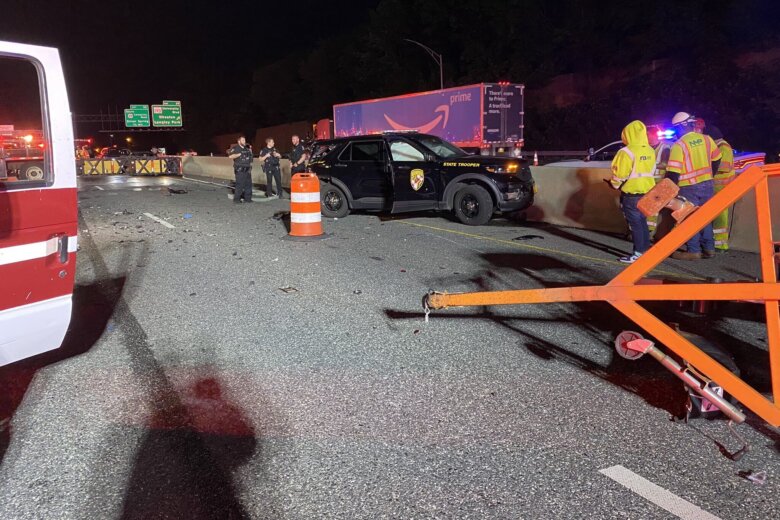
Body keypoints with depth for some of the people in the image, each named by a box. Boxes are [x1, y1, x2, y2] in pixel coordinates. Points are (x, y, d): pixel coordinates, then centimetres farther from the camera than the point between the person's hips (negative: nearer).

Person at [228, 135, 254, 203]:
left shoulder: (246, 149, 15)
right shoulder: (235, 148, -7)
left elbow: (250, 157, 29)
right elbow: (230, 156, -21)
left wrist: (250, 151, 12)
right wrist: (239, 154, -18)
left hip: (247, 169, 7)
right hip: (240, 170, -7)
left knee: (248, 184, 9)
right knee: (239, 185, -8)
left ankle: (247, 198, 17)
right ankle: (236, 199, -1)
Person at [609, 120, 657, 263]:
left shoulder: (627, 152, -18)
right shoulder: (650, 151, 6)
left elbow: (619, 174, -15)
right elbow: (650, 171, 13)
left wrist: (615, 184, 2)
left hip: (631, 194, -7)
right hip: (646, 192, 7)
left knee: (635, 223, -3)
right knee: (642, 221, 17)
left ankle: (639, 254, -1)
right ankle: (646, 249, 24)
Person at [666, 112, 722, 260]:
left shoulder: (678, 145, -15)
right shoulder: (706, 139, 4)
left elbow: (673, 172, -17)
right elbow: (716, 159, 15)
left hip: (689, 188, -6)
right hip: (707, 185, 6)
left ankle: (693, 250, 2)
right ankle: (709, 248, 20)